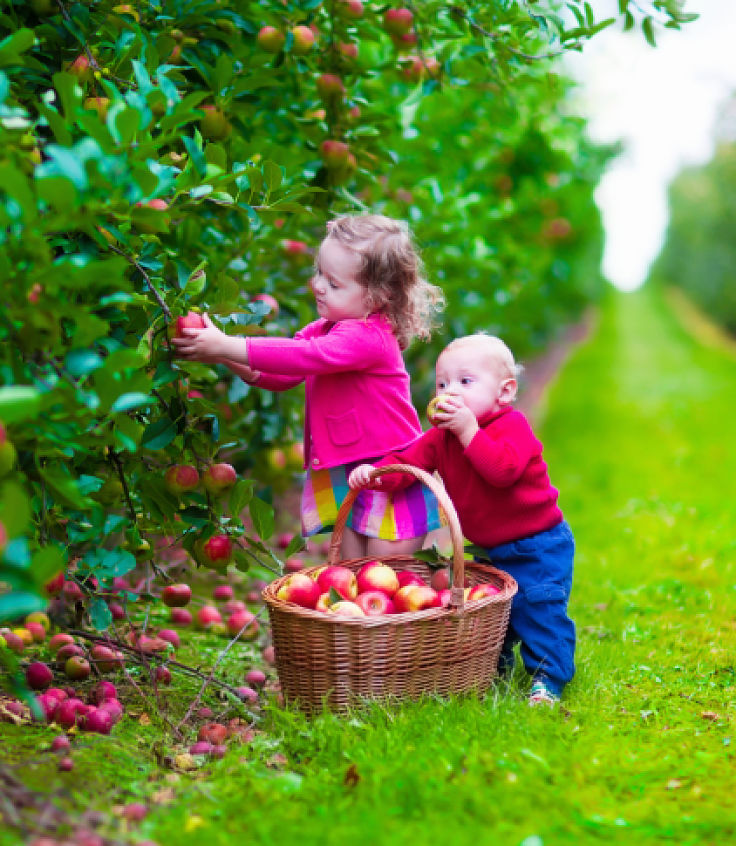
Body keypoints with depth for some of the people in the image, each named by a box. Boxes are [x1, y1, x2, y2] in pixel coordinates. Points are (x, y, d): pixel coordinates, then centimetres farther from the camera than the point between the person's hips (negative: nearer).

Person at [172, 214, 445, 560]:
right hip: (347, 475, 9)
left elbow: (303, 356, -33)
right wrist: (242, 366, -14)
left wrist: (225, 346, -33)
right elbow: (285, 376, 8)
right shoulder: (325, 329, 7)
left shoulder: (368, 337, -23)